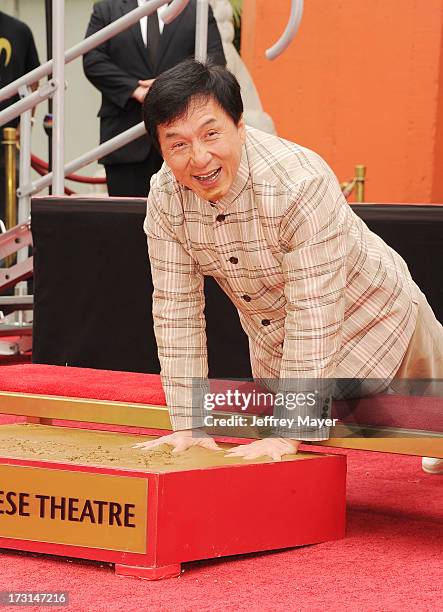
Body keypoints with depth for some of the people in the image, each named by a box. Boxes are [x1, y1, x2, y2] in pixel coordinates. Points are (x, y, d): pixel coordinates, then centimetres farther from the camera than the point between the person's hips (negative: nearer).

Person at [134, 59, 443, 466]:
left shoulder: (300, 183, -40)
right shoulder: (165, 198, -22)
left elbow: (314, 314, -38)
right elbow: (176, 309, -15)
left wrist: (290, 434, -38)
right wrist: (190, 425, -18)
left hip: (367, 320, -5)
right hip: (275, 344, 6)